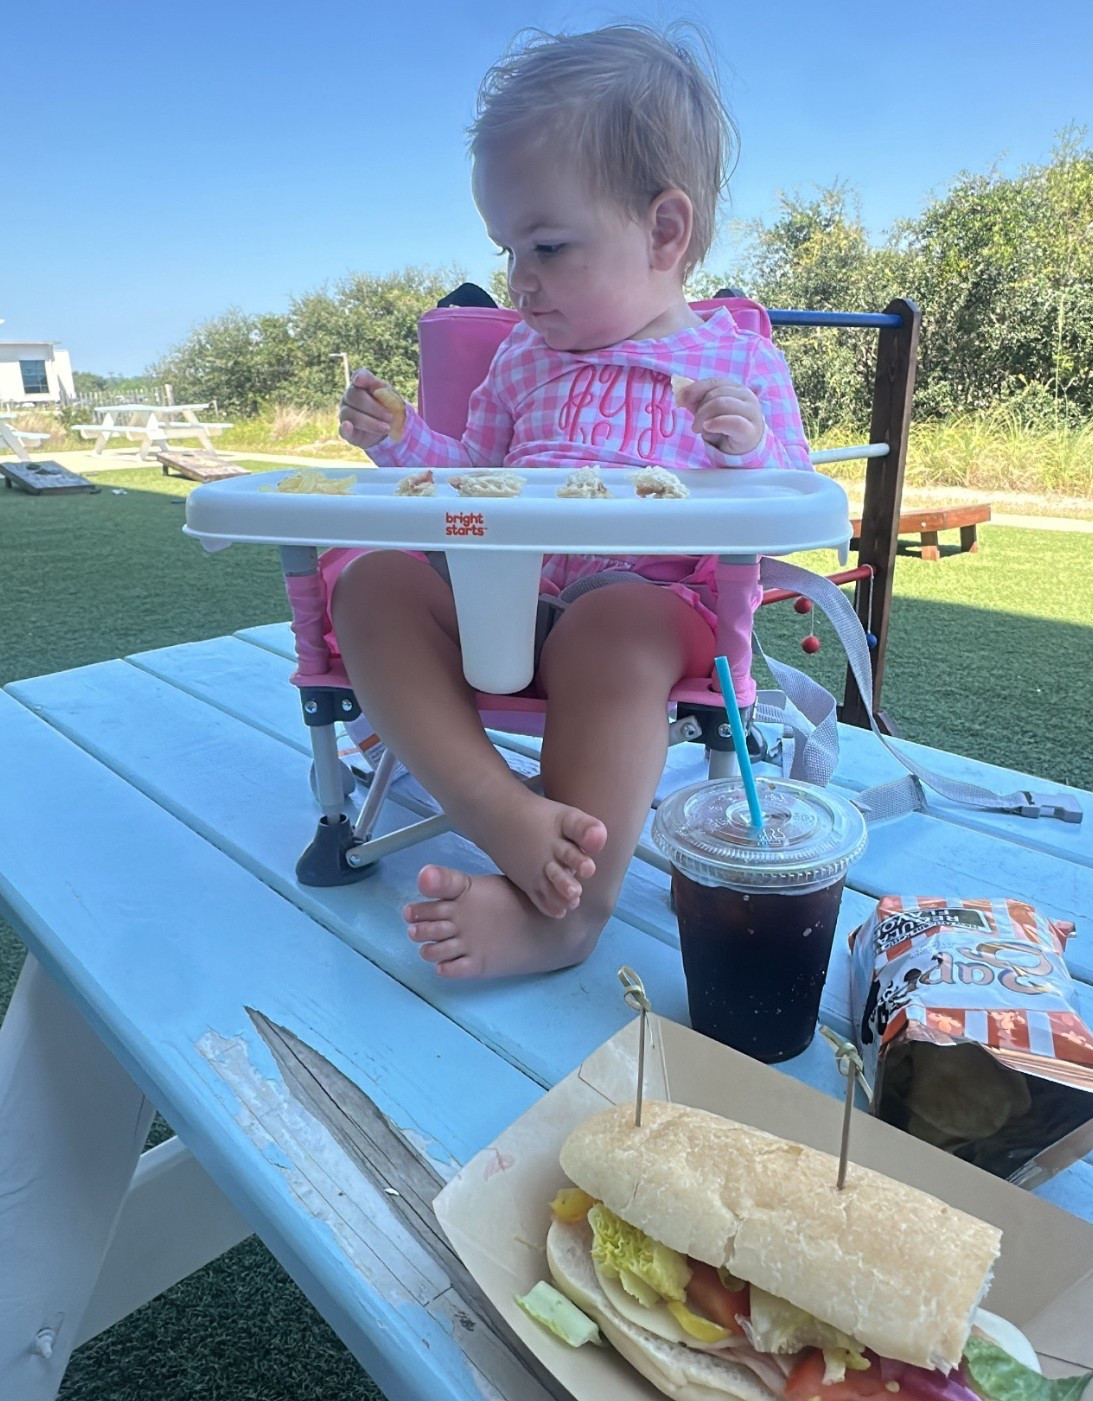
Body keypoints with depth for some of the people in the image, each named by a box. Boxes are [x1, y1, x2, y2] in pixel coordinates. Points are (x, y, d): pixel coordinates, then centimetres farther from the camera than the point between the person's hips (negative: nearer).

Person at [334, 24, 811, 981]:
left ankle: (566, 906, -35)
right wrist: (399, 443, 8)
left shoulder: (741, 362, 6)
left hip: (655, 602, -5)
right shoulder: (527, 358, 20)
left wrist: (751, 454, -17)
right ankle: (503, 811, -36)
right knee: (371, 582, -18)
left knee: (610, 629, -39)